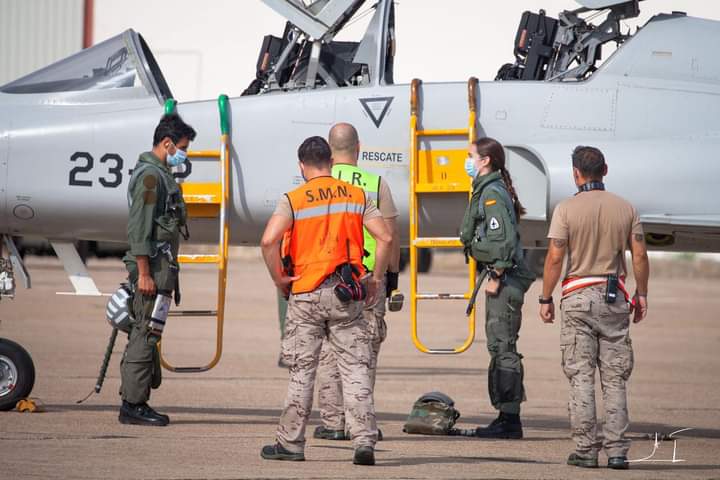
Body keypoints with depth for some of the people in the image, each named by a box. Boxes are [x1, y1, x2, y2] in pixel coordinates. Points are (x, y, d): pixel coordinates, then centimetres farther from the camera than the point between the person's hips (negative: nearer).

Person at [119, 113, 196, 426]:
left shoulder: (159, 174, 21)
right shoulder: (150, 175, -12)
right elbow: (139, 227, -19)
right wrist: (144, 273, -22)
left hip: (159, 266, 11)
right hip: (152, 267, -11)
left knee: (142, 335, 11)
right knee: (145, 334, -10)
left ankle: (134, 402, 14)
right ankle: (133, 404, -10)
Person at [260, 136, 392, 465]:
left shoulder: (294, 199, -3)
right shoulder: (356, 196, 5)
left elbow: (269, 240, -16)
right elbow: (385, 237, -2)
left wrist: (278, 278, -3)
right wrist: (376, 278, 8)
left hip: (306, 295, -2)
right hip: (347, 296, 2)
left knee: (301, 371, 6)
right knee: (355, 369, 2)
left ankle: (290, 442, 12)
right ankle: (364, 441, -7)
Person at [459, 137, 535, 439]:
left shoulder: (492, 193, -13)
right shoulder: (486, 190, 18)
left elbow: (503, 239, -20)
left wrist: (496, 277, -20)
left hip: (504, 278, -11)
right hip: (501, 278, 11)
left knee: (503, 346, -10)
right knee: (499, 346, 12)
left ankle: (510, 419, -11)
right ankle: (505, 417, 16)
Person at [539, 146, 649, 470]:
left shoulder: (567, 209, -5)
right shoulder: (625, 208, 4)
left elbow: (555, 257, -9)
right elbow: (639, 256, 3)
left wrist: (546, 299, -1)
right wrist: (641, 294, 13)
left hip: (578, 297, -2)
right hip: (615, 297, 3)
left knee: (581, 376, 1)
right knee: (615, 378, 5)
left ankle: (585, 450, -3)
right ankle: (617, 450, 0)